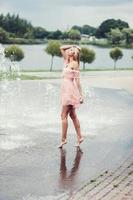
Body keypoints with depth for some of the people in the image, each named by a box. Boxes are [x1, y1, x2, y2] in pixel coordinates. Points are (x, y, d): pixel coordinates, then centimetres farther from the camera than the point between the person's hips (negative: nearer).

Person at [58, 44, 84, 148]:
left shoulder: (74, 64, -10)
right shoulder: (67, 61, 12)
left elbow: (77, 80, -13)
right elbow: (61, 48, 23)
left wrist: (81, 95, -15)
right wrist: (73, 46, 14)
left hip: (70, 91, -9)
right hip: (66, 90, 9)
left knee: (64, 115, -6)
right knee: (72, 115, 11)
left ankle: (64, 139, -2)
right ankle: (79, 137, 17)